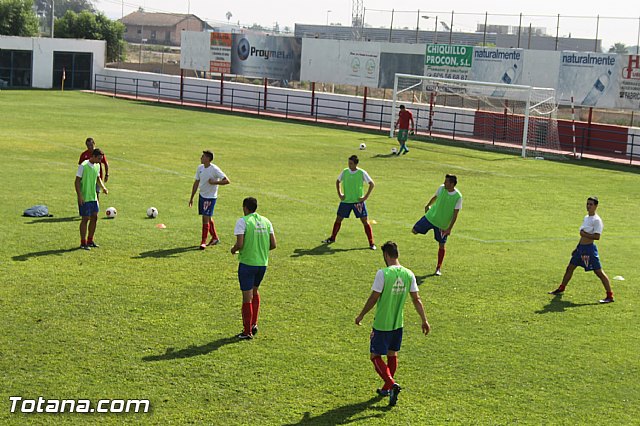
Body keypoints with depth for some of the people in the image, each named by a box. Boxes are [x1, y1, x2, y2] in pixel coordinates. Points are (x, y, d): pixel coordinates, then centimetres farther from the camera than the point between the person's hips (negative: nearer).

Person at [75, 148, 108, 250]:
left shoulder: (97, 166, 7)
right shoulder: (83, 166, -16)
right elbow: (77, 181, -15)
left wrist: (103, 187, 2)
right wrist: (79, 196, -19)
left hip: (93, 196, 8)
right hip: (84, 198, -8)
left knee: (94, 217, 10)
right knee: (85, 218, -4)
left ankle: (90, 240, 22)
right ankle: (83, 243, 6)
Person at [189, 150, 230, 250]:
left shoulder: (215, 169, -18)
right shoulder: (200, 168, 2)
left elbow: (227, 181, -20)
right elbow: (196, 182, 12)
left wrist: (214, 182, -26)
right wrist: (191, 197, 12)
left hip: (210, 197, -7)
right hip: (202, 195, 7)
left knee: (206, 218, -10)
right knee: (208, 218, 16)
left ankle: (203, 242, -3)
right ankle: (215, 238, 31)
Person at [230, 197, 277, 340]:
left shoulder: (242, 221, -11)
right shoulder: (266, 221, 6)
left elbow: (240, 244, -19)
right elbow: (273, 244, 4)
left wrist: (233, 250, 2)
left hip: (247, 263, -5)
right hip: (263, 263, 6)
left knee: (247, 297, 2)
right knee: (255, 291, 25)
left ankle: (247, 332, 7)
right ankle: (254, 324, 24)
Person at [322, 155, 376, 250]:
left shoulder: (362, 173, -9)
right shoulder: (345, 172, 0)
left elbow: (372, 184, -6)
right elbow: (337, 181, 16)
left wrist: (365, 196, -12)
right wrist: (339, 194, 5)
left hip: (358, 201, -3)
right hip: (345, 201, 3)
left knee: (365, 221, -5)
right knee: (338, 219, 8)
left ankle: (371, 243, 1)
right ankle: (332, 238, 27)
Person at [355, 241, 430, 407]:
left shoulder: (383, 273, -19)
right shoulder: (409, 274, -2)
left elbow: (374, 298, -15)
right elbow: (417, 300, 2)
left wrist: (361, 315, -1)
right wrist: (424, 320, 10)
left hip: (382, 324, -6)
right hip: (398, 323, 6)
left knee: (375, 356, 4)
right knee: (392, 354, 19)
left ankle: (392, 384, -14)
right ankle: (387, 388, 30)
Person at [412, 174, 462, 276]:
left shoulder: (458, 197, -19)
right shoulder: (441, 188, -11)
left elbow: (455, 214, -16)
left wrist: (449, 228, -18)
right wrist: (428, 206, 26)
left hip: (443, 225, -3)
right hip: (431, 217, 3)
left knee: (441, 245, 4)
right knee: (414, 230, -4)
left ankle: (438, 268, 18)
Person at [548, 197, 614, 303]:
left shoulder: (597, 220, -13)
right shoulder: (586, 218, 14)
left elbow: (597, 236, -23)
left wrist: (584, 234, -20)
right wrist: (577, 248, 24)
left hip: (590, 249, -9)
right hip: (581, 247, 9)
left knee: (599, 272, -7)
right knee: (570, 268, 17)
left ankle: (610, 296, -3)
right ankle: (561, 289, 33)